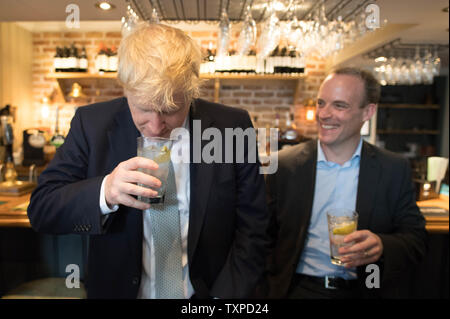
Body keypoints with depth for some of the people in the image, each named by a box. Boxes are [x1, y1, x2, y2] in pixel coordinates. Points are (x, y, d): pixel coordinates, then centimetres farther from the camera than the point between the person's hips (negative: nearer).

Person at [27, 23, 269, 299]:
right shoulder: (92, 123, -13)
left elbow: (252, 232, -11)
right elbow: (40, 209, -12)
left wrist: (224, 297, -22)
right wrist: (104, 191, -29)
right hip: (117, 290, 1)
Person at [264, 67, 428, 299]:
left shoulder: (394, 170, 1)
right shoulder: (285, 165, -1)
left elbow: (416, 239, 4)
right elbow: (267, 234, 5)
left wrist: (382, 247, -15)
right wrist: (276, 283, -6)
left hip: (366, 290, 3)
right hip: (299, 289, -2)